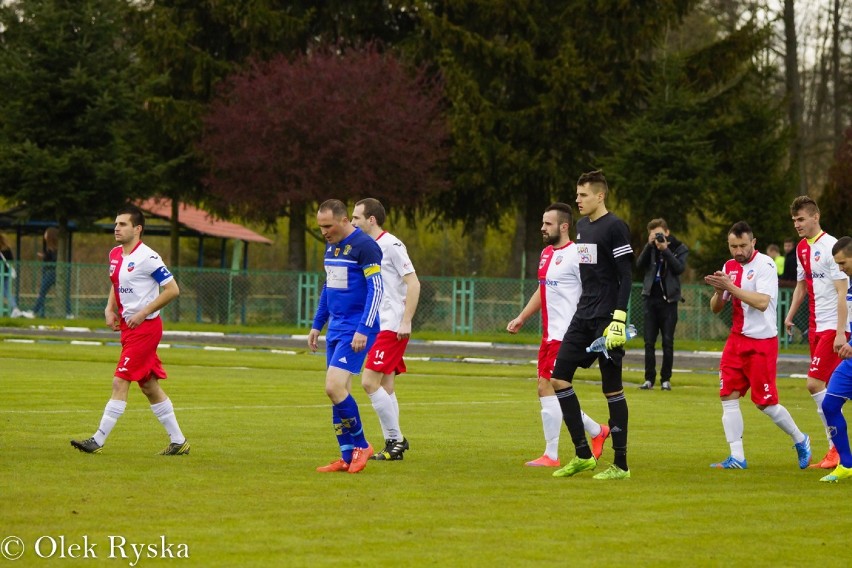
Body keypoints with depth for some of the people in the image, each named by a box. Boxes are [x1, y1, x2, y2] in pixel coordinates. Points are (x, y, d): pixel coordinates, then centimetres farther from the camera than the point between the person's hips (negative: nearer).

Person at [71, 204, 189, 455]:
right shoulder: (115, 255, 10)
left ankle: (98, 441, -10)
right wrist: (110, 308, 7)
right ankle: (178, 441, 19)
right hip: (127, 326, 9)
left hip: (145, 327, -9)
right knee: (149, 386, 12)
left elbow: (172, 289, -16)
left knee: (120, 382, -11)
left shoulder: (147, 258, -16)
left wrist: (143, 313, -18)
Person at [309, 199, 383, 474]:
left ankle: (360, 445, -1)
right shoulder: (332, 246, 14)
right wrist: (317, 325, 21)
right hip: (335, 328, 9)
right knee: (337, 390, 6)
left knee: (334, 388, -16)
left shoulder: (364, 246, -13)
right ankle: (347, 458, 11)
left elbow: (376, 290, -16)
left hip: (356, 331, -9)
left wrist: (364, 330, -20)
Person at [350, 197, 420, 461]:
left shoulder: (391, 246, -12)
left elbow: (413, 283, -15)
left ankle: (396, 439, -7)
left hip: (392, 327, -9)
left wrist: (406, 321, -20)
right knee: (385, 387, 8)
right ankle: (393, 443, 12)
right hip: (378, 327, 9)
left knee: (370, 382, -13)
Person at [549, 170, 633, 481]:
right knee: (559, 376, 2)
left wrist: (619, 319, -20)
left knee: (612, 388, -4)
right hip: (583, 316, 8)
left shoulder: (615, 227, -10)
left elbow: (626, 276, -14)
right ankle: (583, 454, 9)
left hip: (606, 319, -8)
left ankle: (621, 464, 3)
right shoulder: (582, 226, 15)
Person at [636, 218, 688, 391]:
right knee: (649, 342, 1)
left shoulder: (679, 249, 2)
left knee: (668, 342, 0)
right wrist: (649, 245, -16)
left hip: (668, 299, -2)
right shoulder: (651, 248, 8)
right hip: (650, 298, 2)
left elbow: (679, 268, -13)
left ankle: (666, 379, 5)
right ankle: (649, 378, 4)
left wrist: (665, 249, -19)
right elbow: (640, 264, -6)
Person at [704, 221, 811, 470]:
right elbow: (715, 308, 10)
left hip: (762, 341, -6)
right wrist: (719, 291, -11)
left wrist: (730, 286, -27)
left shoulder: (765, 265, -12)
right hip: (737, 340, 6)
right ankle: (737, 457, -2)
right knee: (728, 395, -5)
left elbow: (762, 302, -25)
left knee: (765, 402, -2)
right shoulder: (729, 267, 9)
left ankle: (800, 440, 21)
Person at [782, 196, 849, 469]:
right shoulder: (802, 248, 12)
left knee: (815, 383, -15)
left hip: (833, 326, -8)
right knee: (825, 387, 7)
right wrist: (790, 315, 15)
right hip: (816, 326, 8)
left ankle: (838, 448, -8)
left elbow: (842, 292, -16)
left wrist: (840, 332, -21)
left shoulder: (830, 247, -13)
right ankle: (834, 450, 11)